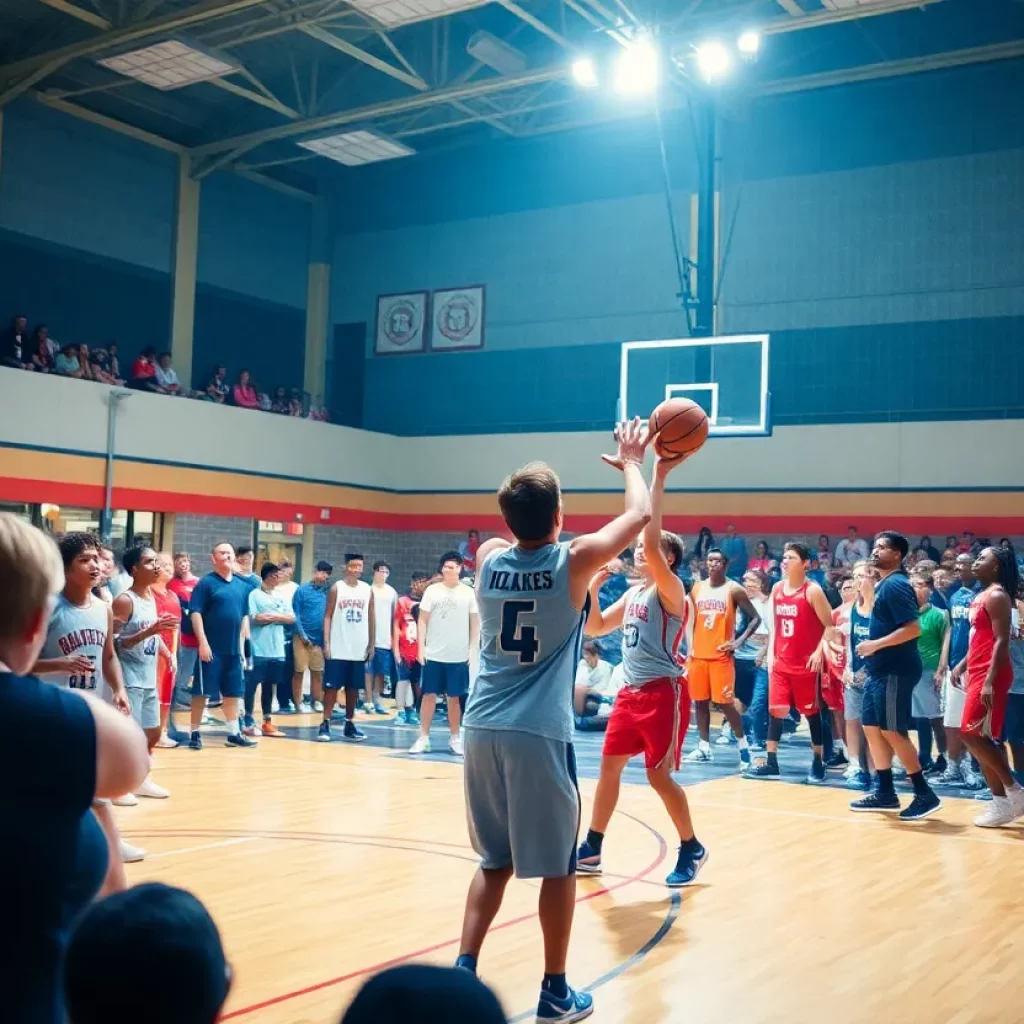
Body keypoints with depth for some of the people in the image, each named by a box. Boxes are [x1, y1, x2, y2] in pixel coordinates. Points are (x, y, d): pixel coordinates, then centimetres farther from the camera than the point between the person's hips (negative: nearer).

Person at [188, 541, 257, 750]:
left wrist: (242, 642, 14)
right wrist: (203, 642, -17)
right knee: (202, 691, 0)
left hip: (233, 649, 6)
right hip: (212, 648, -6)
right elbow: (195, 613, -11)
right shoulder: (206, 582, -6)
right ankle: (195, 733, 8)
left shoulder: (242, 585, 11)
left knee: (233, 692, 12)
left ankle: (234, 733, 20)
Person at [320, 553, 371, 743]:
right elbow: (328, 616, -3)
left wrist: (372, 644, 5)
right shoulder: (337, 588, -2)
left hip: (359, 649, 3)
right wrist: (326, 644, -10)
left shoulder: (368, 590, 6)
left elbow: (371, 619, 10)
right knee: (332, 686, -2)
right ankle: (325, 724, 2)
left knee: (353, 688, 9)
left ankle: (349, 725, 17)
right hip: (338, 649, -3)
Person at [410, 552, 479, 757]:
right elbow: (423, 620, 3)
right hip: (433, 654, 0)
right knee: (429, 695, 3)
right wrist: (421, 647, -4)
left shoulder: (468, 593, 2)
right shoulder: (432, 590, 1)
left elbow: (475, 623, 5)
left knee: (455, 698, 7)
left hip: (459, 656, 0)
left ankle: (454, 739, 15)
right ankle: (423, 738, 9)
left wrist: (473, 650, -1)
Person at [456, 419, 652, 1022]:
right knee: (557, 868, 10)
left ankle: (464, 972, 14)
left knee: (495, 861, 18)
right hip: (540, 734, -4)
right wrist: (632, 463, 22)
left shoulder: (489, 559, 3)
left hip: (483, 729, 5)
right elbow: (641, 515, 7)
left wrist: (529, 496, 36)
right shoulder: (575, 561, -7)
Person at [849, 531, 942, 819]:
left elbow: (913, 629, -23)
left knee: (892, 731, -7)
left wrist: (875, 645, -20)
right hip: (880, 670, 10)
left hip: (895, 670, -10)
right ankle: (885, 792, 20)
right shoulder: (884, 584, 14)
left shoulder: (895, 584, -15)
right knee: (871, 727, 13)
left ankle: (925, 794, -1)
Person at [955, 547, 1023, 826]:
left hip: (990, 675, -10)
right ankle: (1001, 801, 13)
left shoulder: (997, 596, -13)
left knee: (972, 734, -11)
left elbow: (1001, 641, -19)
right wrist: (962, 665, 19)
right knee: (984, 737, 9)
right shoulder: (982, 596, 16)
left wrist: (989, 681, -25)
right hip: (978, 672, 10)